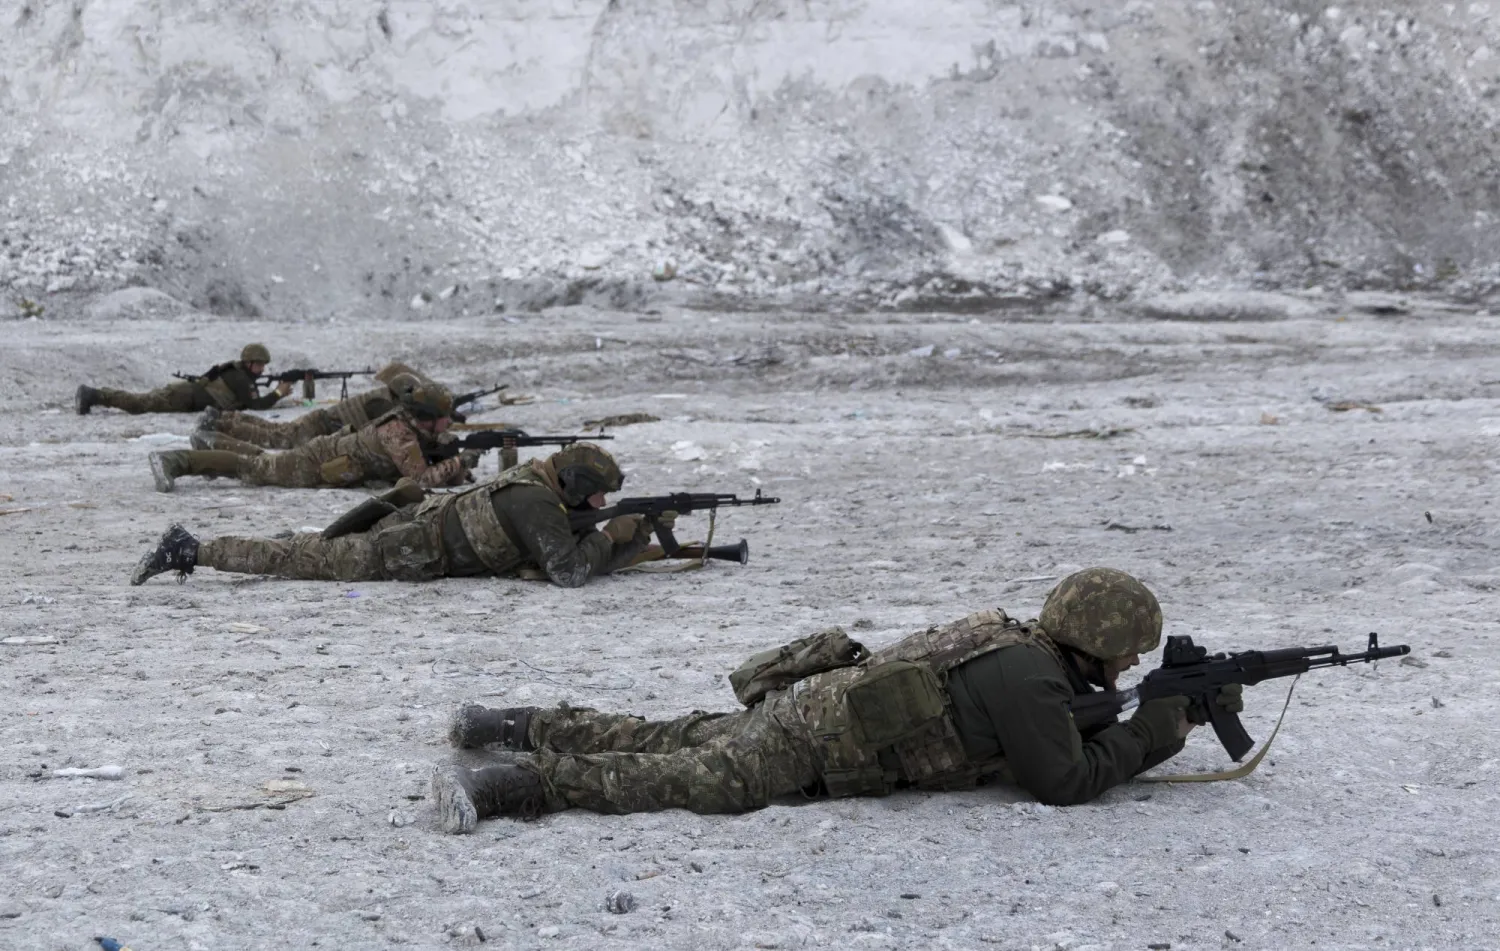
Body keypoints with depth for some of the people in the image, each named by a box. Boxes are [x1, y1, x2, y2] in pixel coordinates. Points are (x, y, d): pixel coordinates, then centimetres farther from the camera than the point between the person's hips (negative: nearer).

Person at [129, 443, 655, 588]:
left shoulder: (541, 482, 11)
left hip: (415, 515, 8)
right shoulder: (538, 506, -17)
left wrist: (640, 534, 6)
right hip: (406, 551, -8)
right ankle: (189, 550, 0)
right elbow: (570, 571, -26)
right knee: (302, 563, -2)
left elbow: (594, 557, 20)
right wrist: (611, 535, -12)